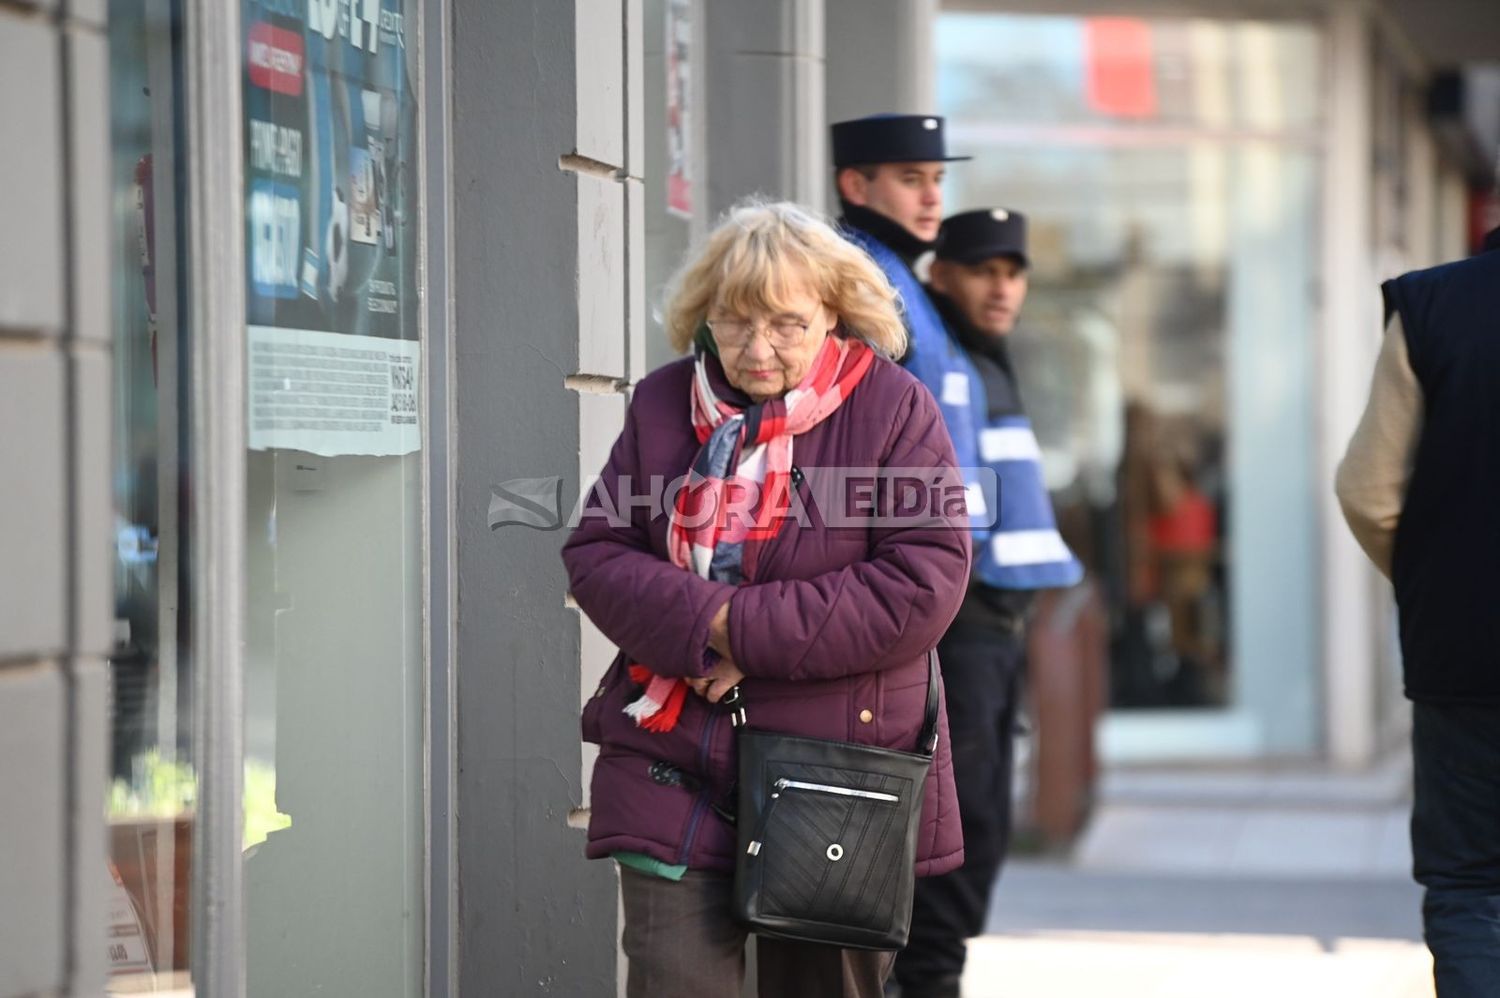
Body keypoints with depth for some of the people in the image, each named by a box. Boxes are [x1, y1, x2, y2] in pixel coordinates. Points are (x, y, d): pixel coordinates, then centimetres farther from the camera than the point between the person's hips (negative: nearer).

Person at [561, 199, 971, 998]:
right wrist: (704, 623, -16)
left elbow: (925, 581, -13)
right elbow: (593, 553, 4)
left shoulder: (893, 408, -5)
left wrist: (751, 632, -17)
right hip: (674, 772, 2)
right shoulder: (664, 404, 5)